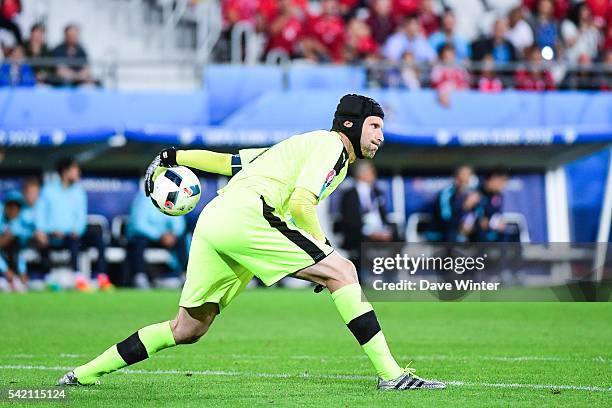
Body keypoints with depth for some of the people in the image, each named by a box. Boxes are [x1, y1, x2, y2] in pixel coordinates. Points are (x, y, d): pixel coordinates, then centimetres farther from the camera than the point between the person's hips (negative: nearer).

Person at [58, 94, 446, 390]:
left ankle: (85, 373, 17)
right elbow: (301, 203, -13)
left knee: (188, 329, 14)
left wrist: (173, 157, 33)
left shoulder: (302, 144, 30)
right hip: (244, 214, -9)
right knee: (342, 271, -11)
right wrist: (321, 249, -4)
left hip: (213, 220, 9)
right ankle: (390, 373, -18)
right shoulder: (331, 145, 1)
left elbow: (230, 161, 31)